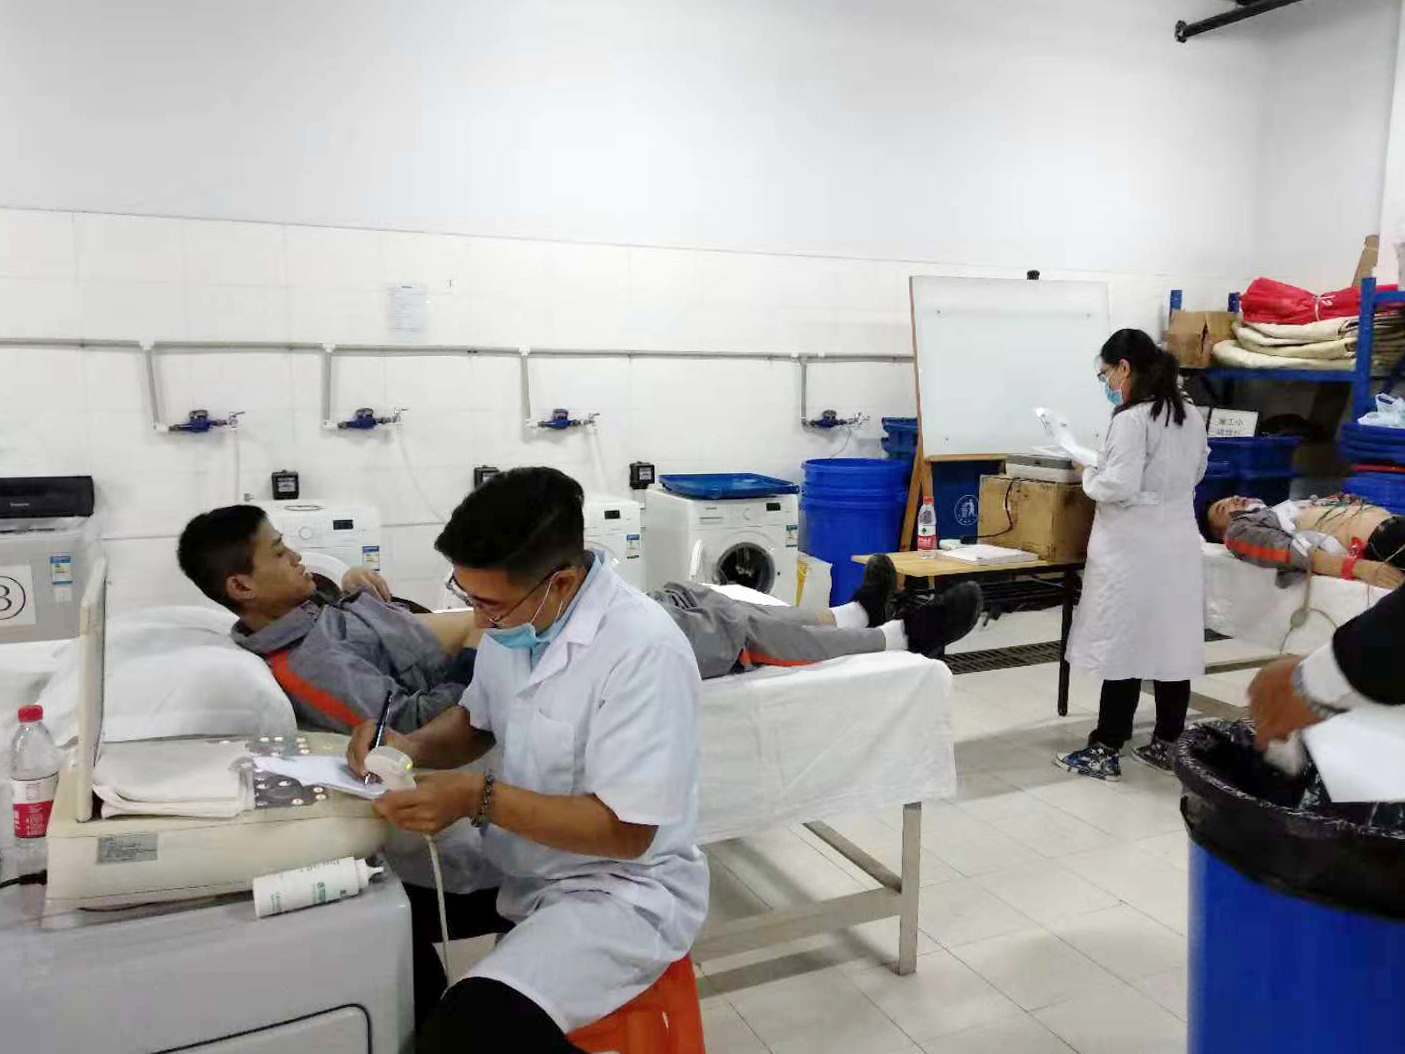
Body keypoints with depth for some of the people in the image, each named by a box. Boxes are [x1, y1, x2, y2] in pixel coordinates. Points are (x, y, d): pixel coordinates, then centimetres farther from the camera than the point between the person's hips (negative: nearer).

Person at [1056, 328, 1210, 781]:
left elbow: (1118, 487, -22)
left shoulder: (1132, 419, -17)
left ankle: (1106, 751, 5)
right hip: (1178, 541, 8)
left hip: (1135, 547, -8)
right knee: (1174, 644, 11)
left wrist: (1088, 475, -4)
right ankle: (1168, 743, 20)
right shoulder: (1191, 415, 11)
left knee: (1124, 646, -2)